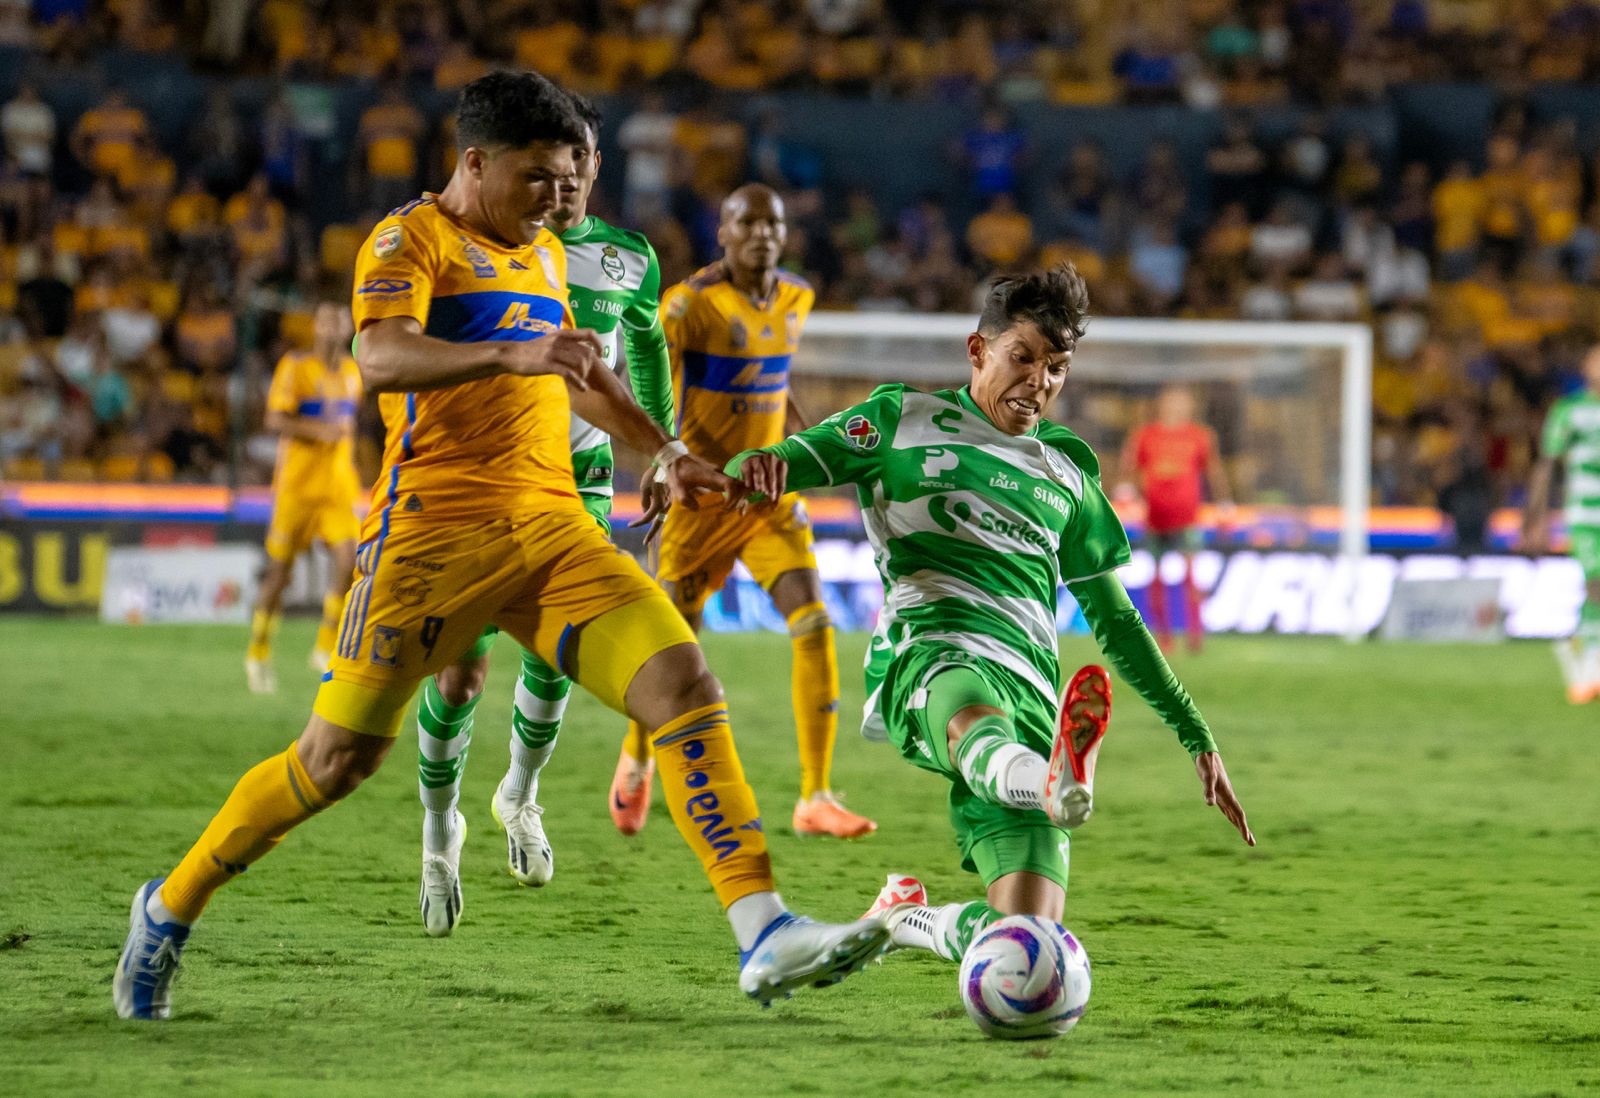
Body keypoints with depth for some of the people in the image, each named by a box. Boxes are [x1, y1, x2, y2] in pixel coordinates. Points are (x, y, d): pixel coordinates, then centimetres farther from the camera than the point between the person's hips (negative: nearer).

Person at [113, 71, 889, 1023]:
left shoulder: (545, 256, 21)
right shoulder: (412, 239, -4)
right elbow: (380, 357, -23)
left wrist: (663, 451, 35)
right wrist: (511, 355, -37)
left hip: (553, 527, 6)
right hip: (435, 529, -6)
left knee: (686, 683, -13)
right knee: (340, 755, -3)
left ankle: (765, 937, -20)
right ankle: (171, 908, 19)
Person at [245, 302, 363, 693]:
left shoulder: (353, 371, 12)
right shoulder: (295, 366, -6)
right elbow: (275, 419, -12)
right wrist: (317, 429, -23)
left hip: (339, 482, 4)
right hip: (297, 481, -4)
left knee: (348, 559, -14)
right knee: (279, 568, 1)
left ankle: (326, 649, -2)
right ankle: (258, 651, 17)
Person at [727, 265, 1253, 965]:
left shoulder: (1069, 474, 27)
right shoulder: (904, 420, 17)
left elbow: (1115, 619, 32)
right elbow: (794, 461, 6)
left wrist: (1197, 738, 27)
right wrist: (761, 467, -21)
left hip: (1030, 685, 4)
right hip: (928, 655, -4)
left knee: (1024, 938, -12)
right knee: (975, 713, -44)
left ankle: (905, 916, 19)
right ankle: (1057, 787, -78)